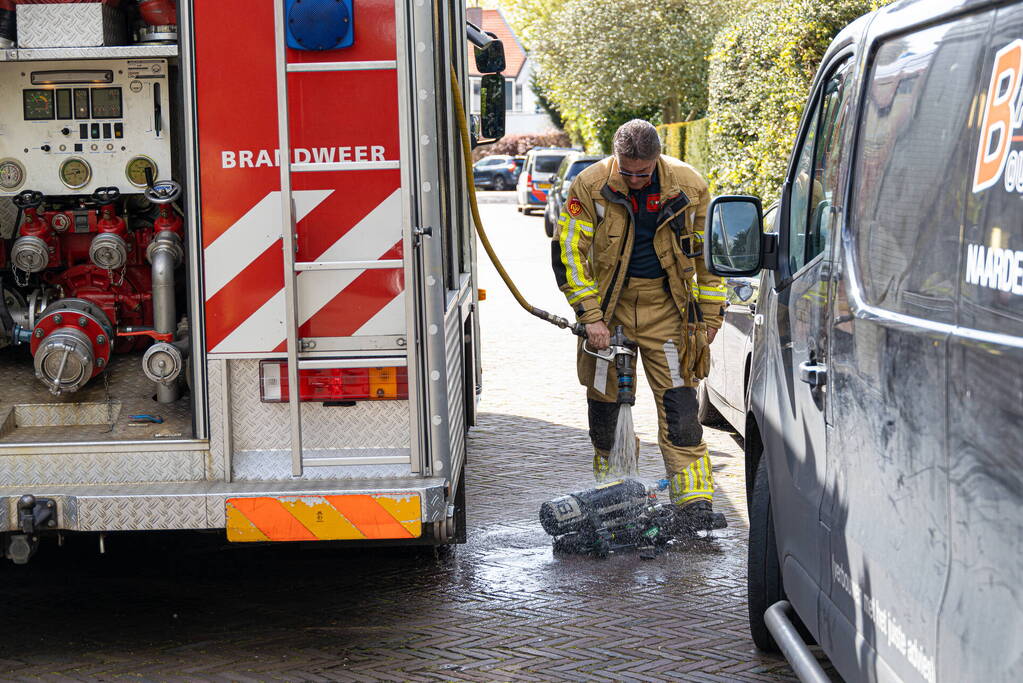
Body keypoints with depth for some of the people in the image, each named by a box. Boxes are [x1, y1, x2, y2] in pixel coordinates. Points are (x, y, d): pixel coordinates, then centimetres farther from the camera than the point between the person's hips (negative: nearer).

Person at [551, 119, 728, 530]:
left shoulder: (688, 186, -7)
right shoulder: (591, 186, -11)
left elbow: (710, 252, 5)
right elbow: (568, 252, -7)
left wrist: (710, 315, 6)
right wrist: (590, 315, -13)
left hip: (666, 307, 0)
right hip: (609, 304, 0)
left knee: (679, 404, -8)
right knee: (604, 403, 6)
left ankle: (694, 499, -7)